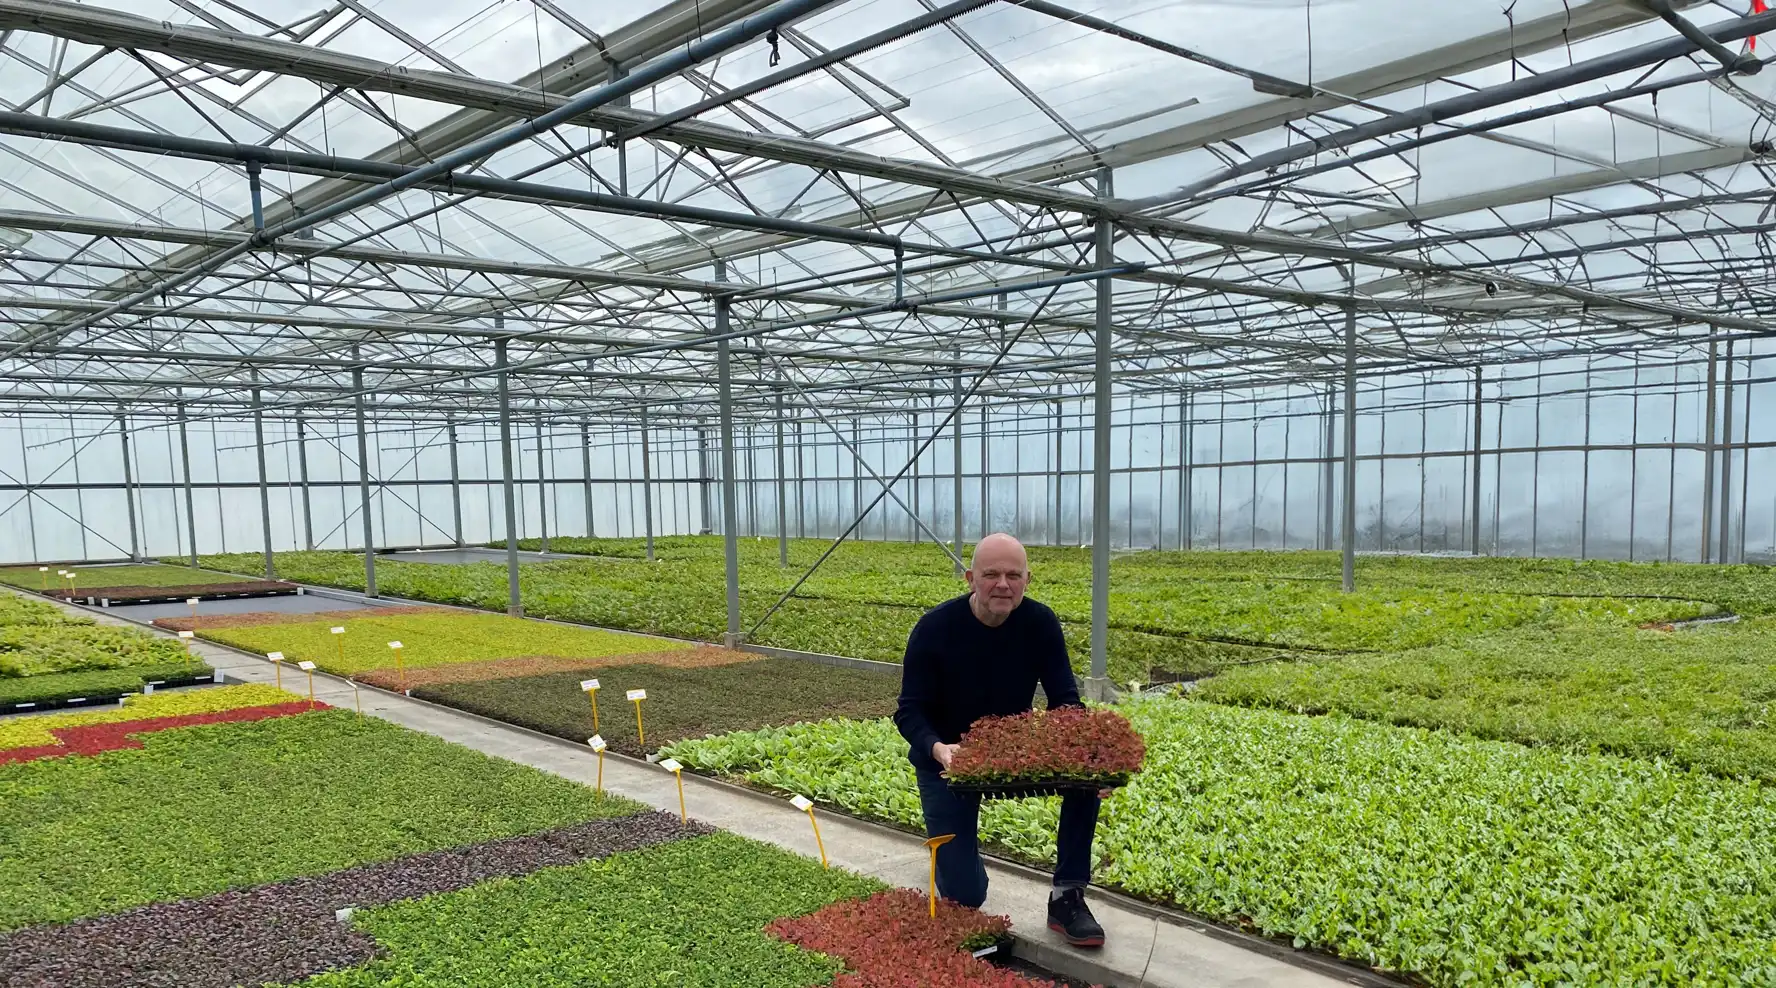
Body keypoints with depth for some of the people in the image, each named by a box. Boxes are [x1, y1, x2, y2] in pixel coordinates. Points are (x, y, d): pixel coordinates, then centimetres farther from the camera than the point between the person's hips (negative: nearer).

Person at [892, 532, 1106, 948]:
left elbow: (1064, 699, -11)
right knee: (965, 896, -8)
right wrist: (938, 749, -40)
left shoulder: (1040, 622, -14)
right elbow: (909, 712, -18)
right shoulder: (935, 628, -22)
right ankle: (948, 839, 30)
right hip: (948, 758, -3)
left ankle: (1067, 898, -10)